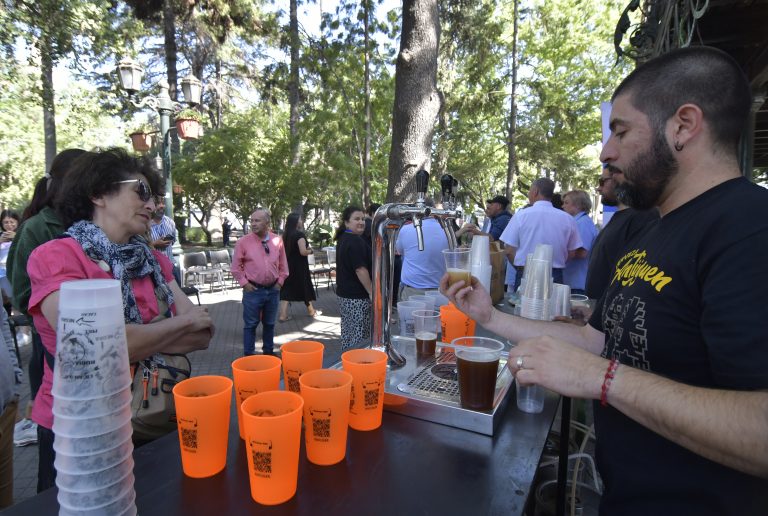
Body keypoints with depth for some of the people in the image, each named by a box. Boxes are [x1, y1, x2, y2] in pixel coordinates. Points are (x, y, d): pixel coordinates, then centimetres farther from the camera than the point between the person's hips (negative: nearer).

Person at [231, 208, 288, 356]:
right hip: (253, 290, -3)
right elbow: (236, 267, -1)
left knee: (270, 323, 16)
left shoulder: (277, 241, 0)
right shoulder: (243, 242, -7)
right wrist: (244, 283, -7)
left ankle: (269, 352, 32)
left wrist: (280, 281, 3)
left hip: (273, 290, 3)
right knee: (251, 324, 6)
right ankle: (248, 355, 19)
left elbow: (283, 265, 10)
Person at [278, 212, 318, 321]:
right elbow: (303, 252, -23)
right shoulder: (299, 234, -16)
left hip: (288, 265, 6)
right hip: (299, 266, -6)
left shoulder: (285, 235, 6)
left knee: (287, 289, 4)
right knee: (305, 286, 11)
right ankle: (311, 311, 27)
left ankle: (283, 315, -2)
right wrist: (310, 250, -5)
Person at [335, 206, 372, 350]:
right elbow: (360, 269, -22)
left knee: (348, 332, 17)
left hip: (344, 292, 10)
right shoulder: (355, 241, -18)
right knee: (360, 337, -4)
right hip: (357, 296, -10)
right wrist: (372, 292, -16)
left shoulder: (343, 239, 13)